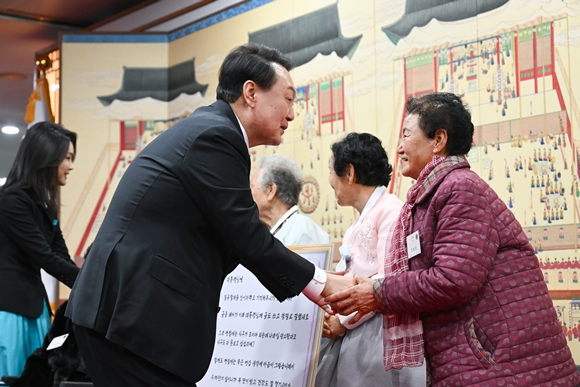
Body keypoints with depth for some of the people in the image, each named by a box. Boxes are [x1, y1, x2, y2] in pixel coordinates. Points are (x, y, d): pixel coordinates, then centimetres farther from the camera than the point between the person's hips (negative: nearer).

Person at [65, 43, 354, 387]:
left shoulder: (209, 129, 17)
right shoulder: (214, 135, -13)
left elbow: (233, 239, 20)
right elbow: (246, 237, -13)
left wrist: (307, 279, 20)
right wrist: (318, 283, -1)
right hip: (133, 316, -10)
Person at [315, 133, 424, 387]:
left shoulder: (391, 211, -7)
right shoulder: (358, 226, 21)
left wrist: (343, 319, -11)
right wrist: (330, 316, 2)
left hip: (378, 336, -9)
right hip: (349, 339, 9)